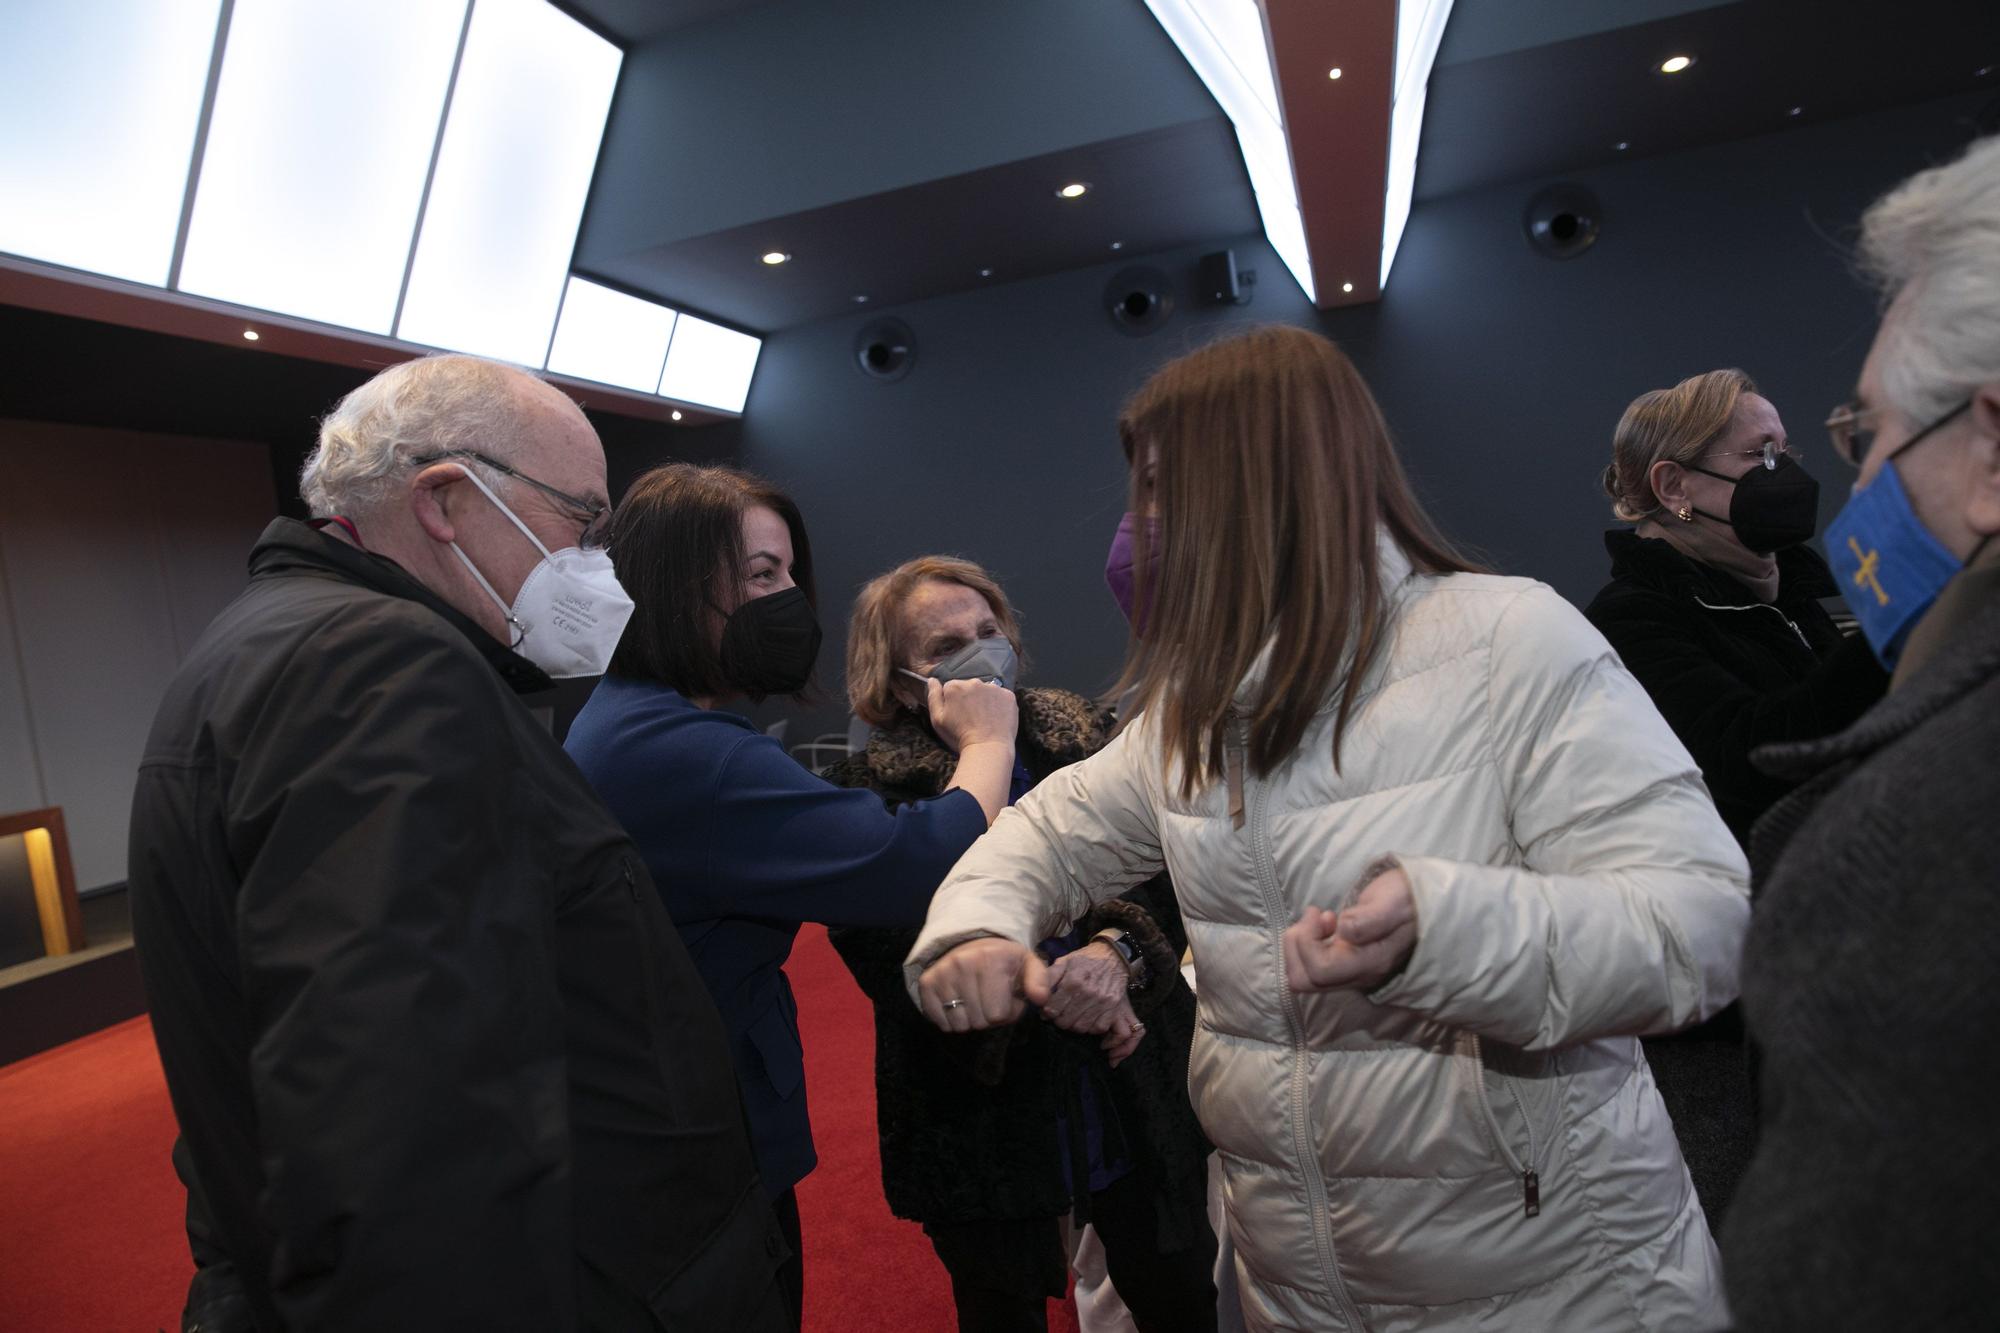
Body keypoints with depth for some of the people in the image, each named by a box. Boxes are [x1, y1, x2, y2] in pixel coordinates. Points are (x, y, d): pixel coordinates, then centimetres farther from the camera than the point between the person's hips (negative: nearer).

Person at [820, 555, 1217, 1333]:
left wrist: (1116, 950, -27)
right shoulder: (870, 795, -10)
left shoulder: (1078, 737, -1)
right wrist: (1049, 990, -26)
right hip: (980, 1119, -2)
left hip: (1140, 1103, 3)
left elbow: (1159, 878, -7)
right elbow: (898, 962, -17)